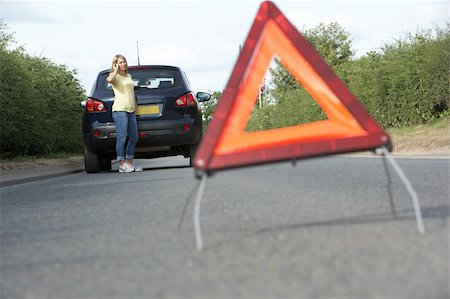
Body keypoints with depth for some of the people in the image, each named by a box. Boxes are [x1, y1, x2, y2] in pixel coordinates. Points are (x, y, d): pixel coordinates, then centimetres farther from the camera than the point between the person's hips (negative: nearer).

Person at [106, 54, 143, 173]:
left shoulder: (129, 76, 21)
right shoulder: (115, 76, -2)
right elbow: (109, 79, -28)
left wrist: (135, 108, 23)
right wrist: (115, 70, -12)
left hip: (131, 110, 8)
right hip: (120, 110, -8)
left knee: (134, 138, 10)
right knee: (122, 138, -11)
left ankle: (130, 163, 20)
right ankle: (122, 165, -8)